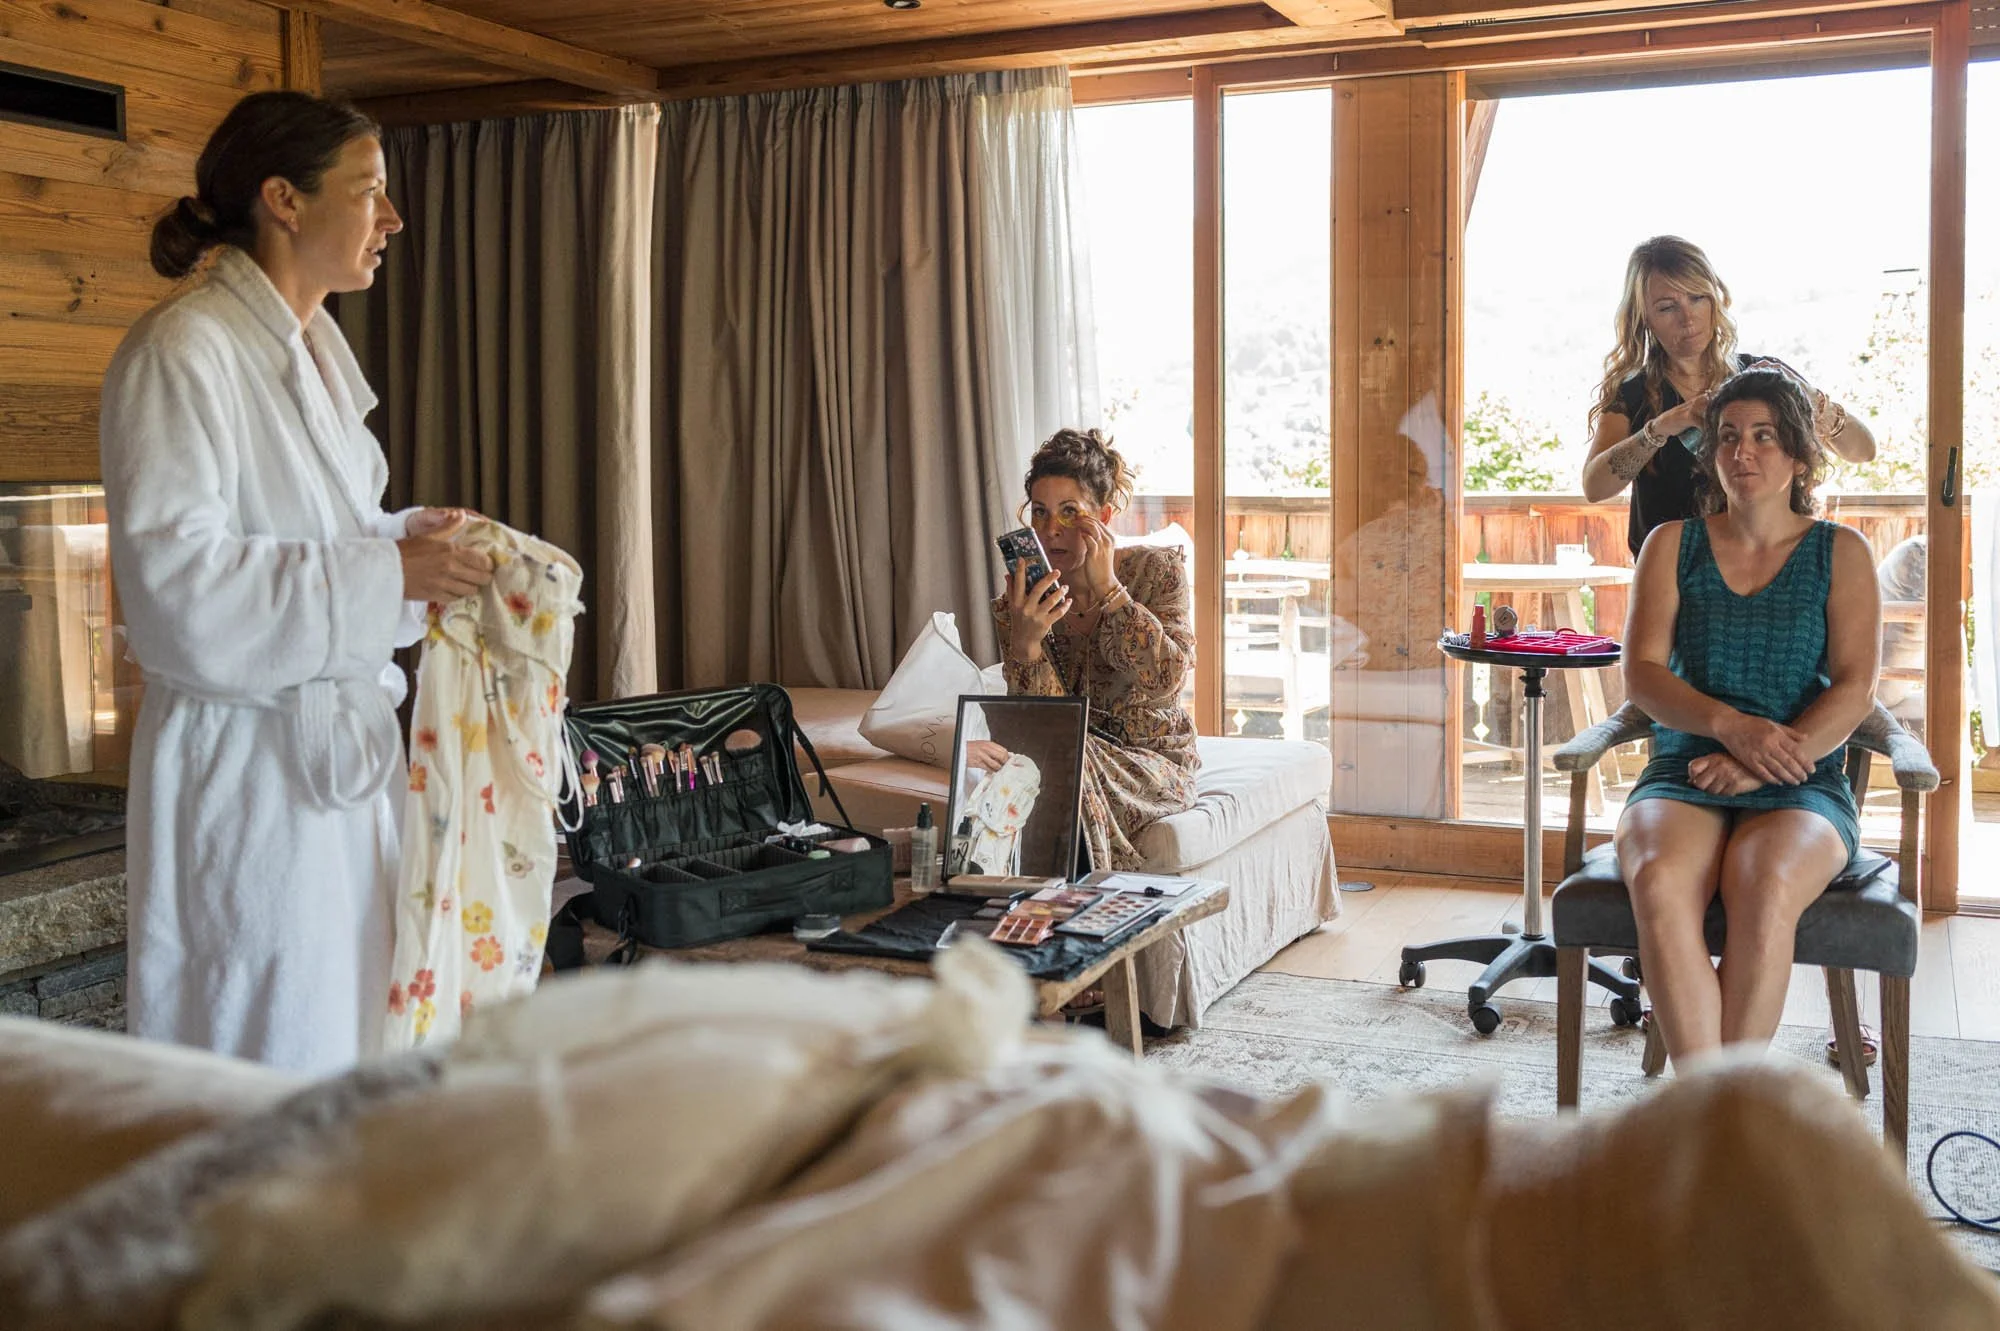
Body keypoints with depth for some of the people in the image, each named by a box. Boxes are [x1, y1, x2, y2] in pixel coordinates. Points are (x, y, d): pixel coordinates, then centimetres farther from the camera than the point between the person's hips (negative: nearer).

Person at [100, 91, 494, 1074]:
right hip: (246, 768, -9)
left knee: (354, 1033, 14)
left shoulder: (315, 349, 13)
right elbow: (174, 577, -22)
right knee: (271, 1046, 0)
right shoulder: (182, 350, -14)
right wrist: (387, 573, -20)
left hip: (344, 741, 9)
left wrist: (408, 537, 6)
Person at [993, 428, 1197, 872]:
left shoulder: (1157, 569, -7)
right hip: (1072, 760, 2)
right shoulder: (1020, 605, -4)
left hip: (1155, 761, -2)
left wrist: (1107, 588, -25)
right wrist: (1025, 641, -33)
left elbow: (1167, 679, -22)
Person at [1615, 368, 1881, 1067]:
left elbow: (1855, 689, -1)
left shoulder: (1841, 553, 11)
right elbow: (1641, 672, 3)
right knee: (1659, 884, -35)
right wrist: (1731, 725, -16)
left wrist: (1757, 766, -15)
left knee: (1766, 891, -36)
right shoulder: (1672, 544, 13)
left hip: (1801, 786, -1)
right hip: (1682, 777, 1)